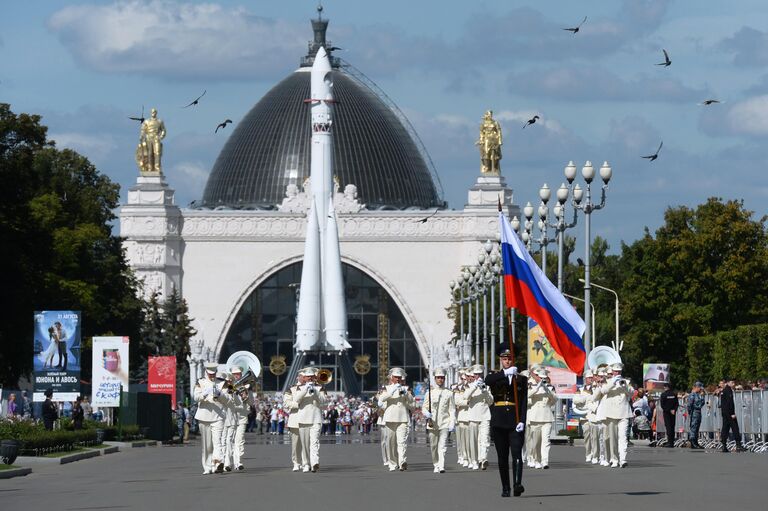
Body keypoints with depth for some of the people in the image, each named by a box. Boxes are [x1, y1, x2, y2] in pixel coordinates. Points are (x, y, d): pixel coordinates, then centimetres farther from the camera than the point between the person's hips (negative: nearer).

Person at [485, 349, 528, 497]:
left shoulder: (522, 379, 9)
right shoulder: (495, 377, 11)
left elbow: (524, 402, 2)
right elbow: (488, 381, -15)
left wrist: (522, 421, -12)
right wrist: (506, 373, -26)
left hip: (515, 422, -2)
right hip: (499, 422, 2)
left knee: (517, 453, -16)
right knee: (502, 457, 4)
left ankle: (518, 485, -28)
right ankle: (505, 488, 11)